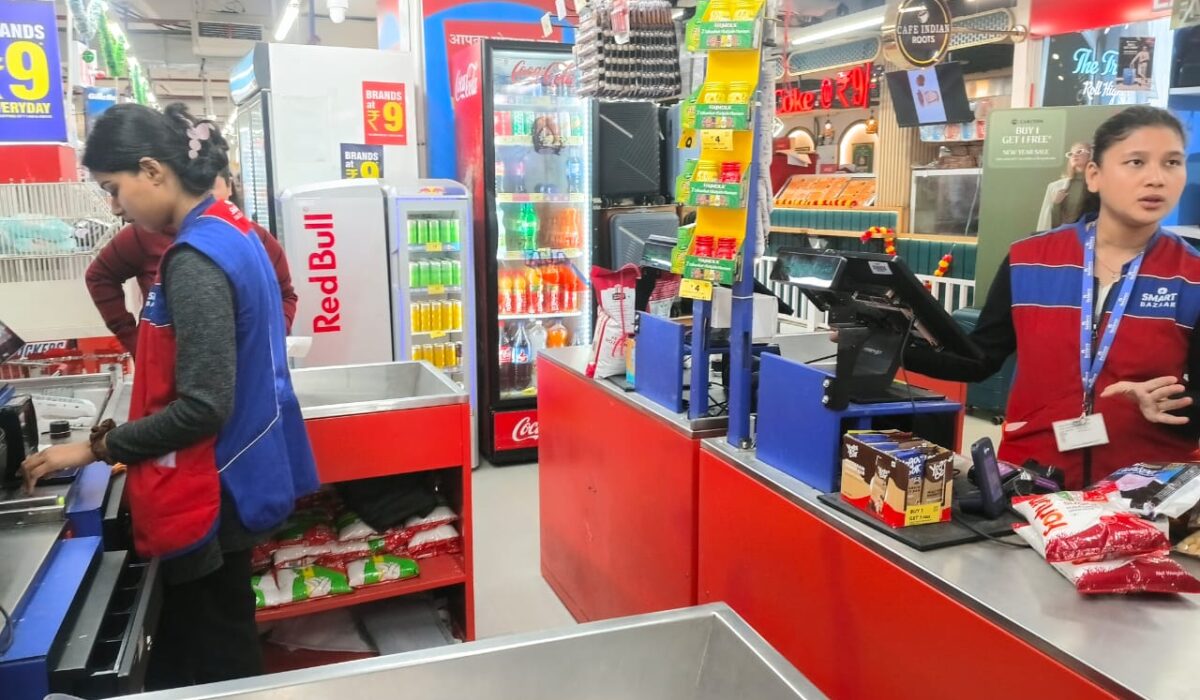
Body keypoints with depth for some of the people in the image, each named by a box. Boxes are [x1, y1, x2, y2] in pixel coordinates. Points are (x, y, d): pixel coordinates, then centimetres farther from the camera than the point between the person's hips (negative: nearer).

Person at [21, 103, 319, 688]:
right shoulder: (231, 229, 6)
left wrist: (96, 449, -14)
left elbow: (202, 407, -25)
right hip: (230, 475, 9)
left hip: (208, 494, -9)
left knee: (214, 659, 9)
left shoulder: (195, 260, -23)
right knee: (222, 643, 22)